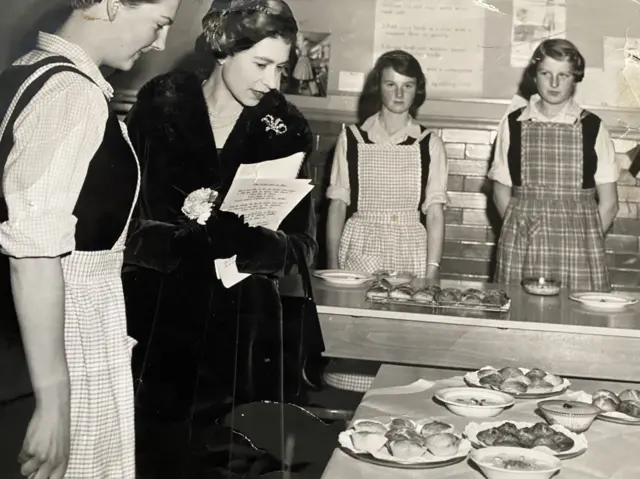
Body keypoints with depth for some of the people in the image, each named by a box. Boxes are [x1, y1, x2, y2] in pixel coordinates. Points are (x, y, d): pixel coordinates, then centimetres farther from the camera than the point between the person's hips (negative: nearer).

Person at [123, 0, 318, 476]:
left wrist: (254, 245, -24)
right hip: (162, 313, -1)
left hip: (243, 321, 1)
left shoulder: (285, 128, 0)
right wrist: (177, 240, -24)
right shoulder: (161, 104, -4)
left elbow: (302, 241, -2)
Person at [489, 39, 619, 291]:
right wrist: (521, 233, -2)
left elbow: (608, 203, 6)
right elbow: (501, 192, 10)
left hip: (578, 242, 0)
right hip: (521, 248, 1)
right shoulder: (513, 125, 6)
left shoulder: (592, 128, 4)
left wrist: (588, 243, -3)